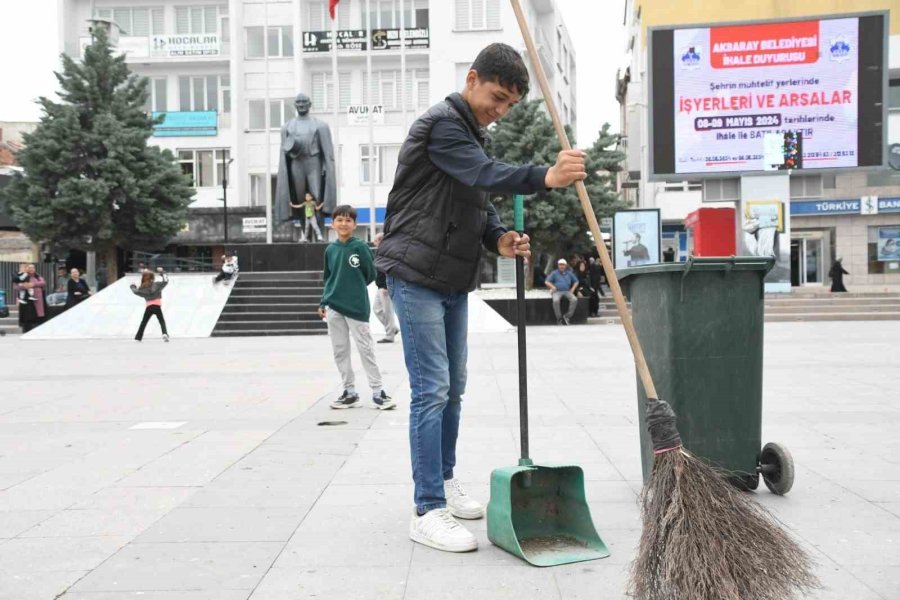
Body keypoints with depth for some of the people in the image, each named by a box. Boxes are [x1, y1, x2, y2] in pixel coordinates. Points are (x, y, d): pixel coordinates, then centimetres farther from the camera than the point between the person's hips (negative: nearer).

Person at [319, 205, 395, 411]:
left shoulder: (360, 246, -7)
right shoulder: (330, 249, 7)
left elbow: (371, 274, -2)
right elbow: (328, 278, 14)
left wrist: (355, 288, 8)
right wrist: (323, 303, 10)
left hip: (356, 306, -5)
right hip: (333, 307, 5)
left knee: (366, 348, 1)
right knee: (340, 350, 8)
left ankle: (377, 392, 8)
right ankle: (350, 392, 19)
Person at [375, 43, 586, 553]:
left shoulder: (475, 134, 18)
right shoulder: (441, 124, -12)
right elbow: (486, 175, -28)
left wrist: (499, 238, -5)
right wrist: (546, 177, -41)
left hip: (454, 280, 9)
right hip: (417, 277, -9)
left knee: (454, 388, 14)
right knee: (431, 391, -10)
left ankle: (445, 481, 29)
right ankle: (428, 512, -4)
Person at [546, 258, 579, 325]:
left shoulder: (569, 273, 17)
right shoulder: (554, 273, 8)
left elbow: (576, 282, 25)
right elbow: (547, 282, 4)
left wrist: (572, 289, 10)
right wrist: (553, 287, -9)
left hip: (567, 291, 3)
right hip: (557, 291, -3)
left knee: (574, 300, -28)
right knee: (556, 301, -37)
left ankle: (567, 316, -20)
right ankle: (559, 318, -24)